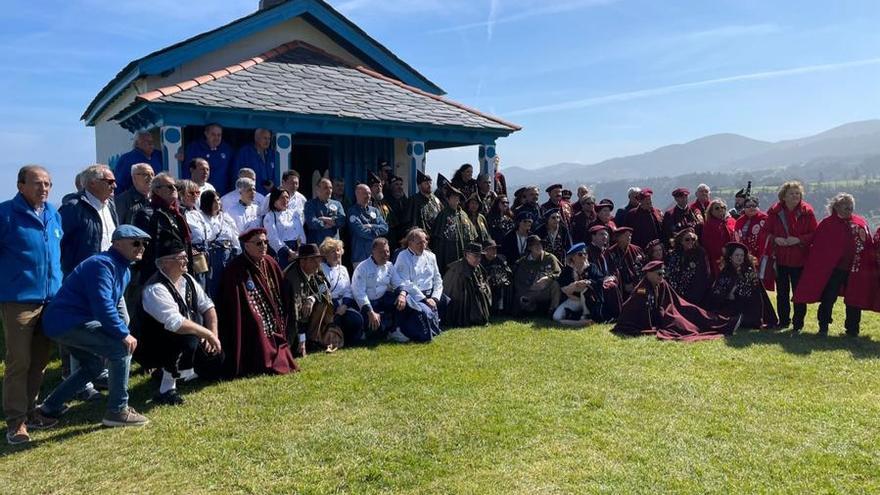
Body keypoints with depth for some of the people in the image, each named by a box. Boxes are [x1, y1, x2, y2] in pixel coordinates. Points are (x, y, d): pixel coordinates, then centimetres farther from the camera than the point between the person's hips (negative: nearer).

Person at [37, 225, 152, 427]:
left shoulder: (123, 270, 14)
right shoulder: (102, 264, -19)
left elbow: (117, 304, 20)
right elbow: (103, 306, -28)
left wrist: (123, 330, 7)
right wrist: (123, 334, -24)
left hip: (72, 323, 11)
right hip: (66, 322, -11)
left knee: (94, 364, 25)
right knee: (121, 348, -18)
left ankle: (51, 406, 34)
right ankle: (118, 411, -11)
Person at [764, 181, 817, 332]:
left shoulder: (807, 211, -5)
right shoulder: (774, 211, -1)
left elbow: (814, 233, -4)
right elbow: (766, 232, 4)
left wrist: (799, 239, -19)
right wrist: (775, 239, -14)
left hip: (799, 259, -2)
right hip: (780, 258, 2)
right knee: (782, 292, 12)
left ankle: (798, 323, 13)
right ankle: (783, 321, 26)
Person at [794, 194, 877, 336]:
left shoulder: (861, 223, 5)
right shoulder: (827, 224, -5)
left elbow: (869, 246, 5)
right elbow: (816, 246, -9)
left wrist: (872, 264, 0)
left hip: (855, 271, 3)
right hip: (833, 270, -3)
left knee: (854, 301, 12)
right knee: (828, 299, 2)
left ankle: (852, 329, 25)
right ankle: (823, 327, 14)